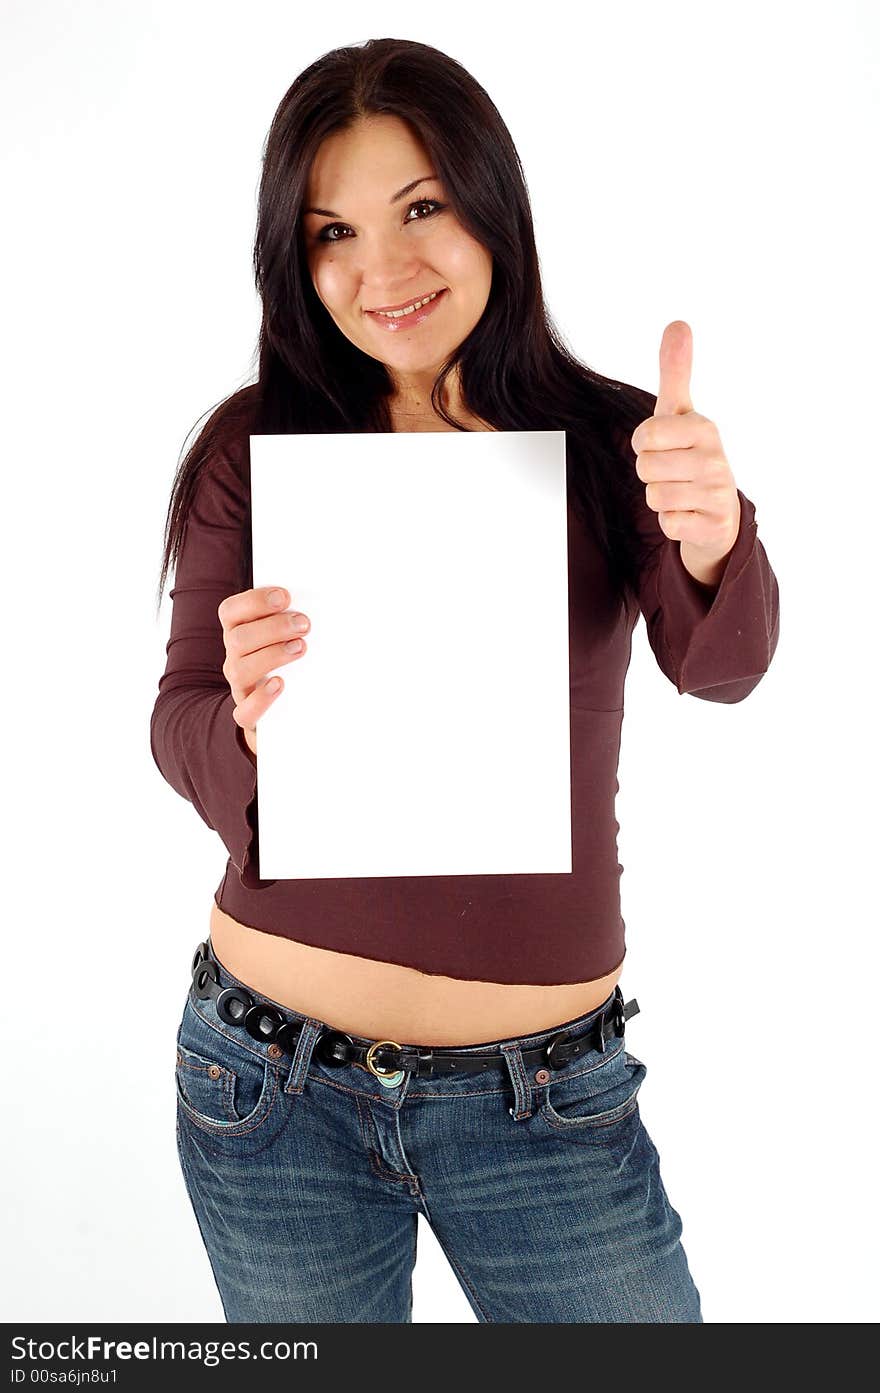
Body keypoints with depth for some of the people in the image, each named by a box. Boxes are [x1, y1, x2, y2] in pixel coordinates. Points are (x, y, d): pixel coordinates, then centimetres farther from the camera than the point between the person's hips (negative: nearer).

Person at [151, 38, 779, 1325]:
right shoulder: (256, 447, -4)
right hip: (272, 1084, 1)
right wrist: (250, 725, -29)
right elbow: (182, 724, -6)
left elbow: (722, 667, -18)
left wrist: (710, 540, -40)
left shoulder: (615, 443, -4)